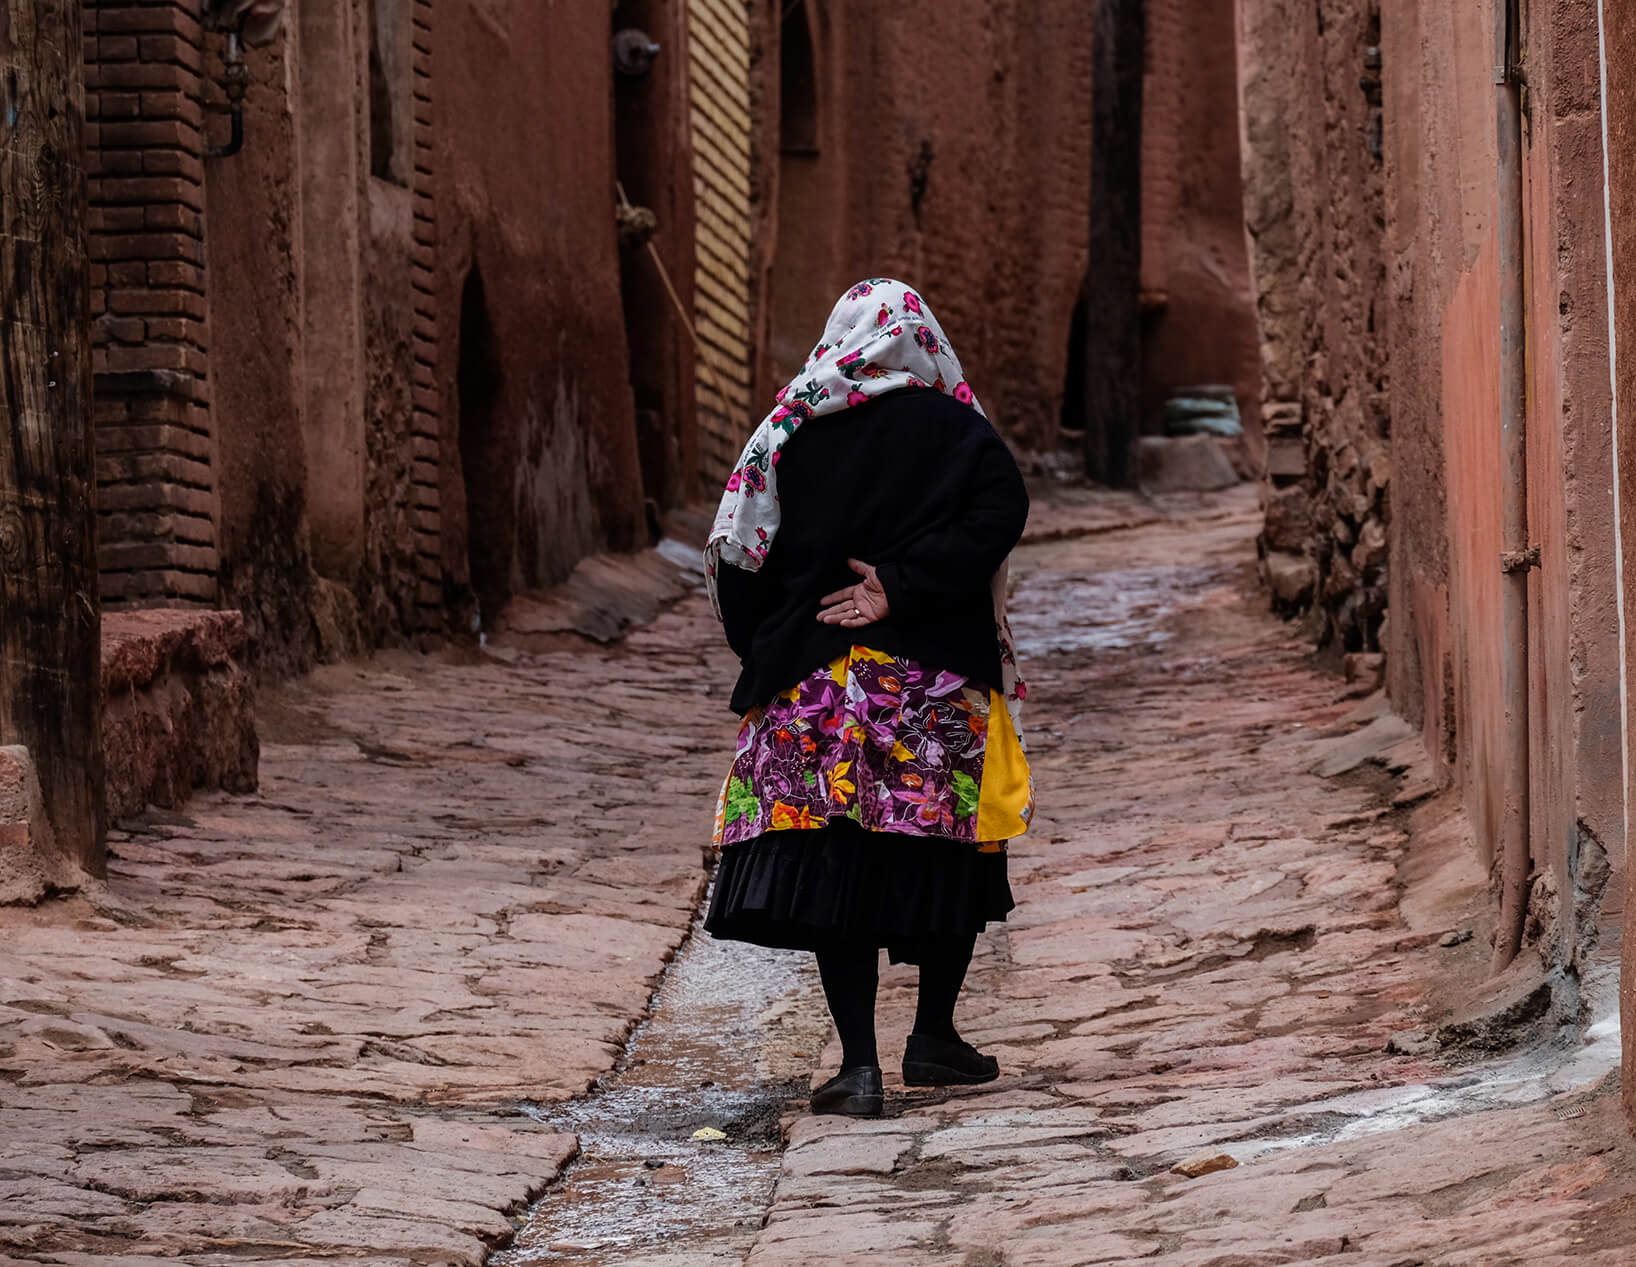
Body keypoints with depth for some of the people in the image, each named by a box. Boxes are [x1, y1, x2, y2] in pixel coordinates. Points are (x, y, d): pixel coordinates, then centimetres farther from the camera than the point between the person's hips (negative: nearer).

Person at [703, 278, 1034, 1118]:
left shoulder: (792, 434, 2)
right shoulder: (960, 433, 1)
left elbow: (741, 554, -2)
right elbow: (999, 516, -15)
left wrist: (766, 655, 9)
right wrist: (903, 590, -16)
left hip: (818, 681, 0)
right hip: (942, 684, 0)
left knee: (834, 861, 1)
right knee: (949, 850, 15)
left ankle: (859, 1062, -7)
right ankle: (934, 1039, 22)